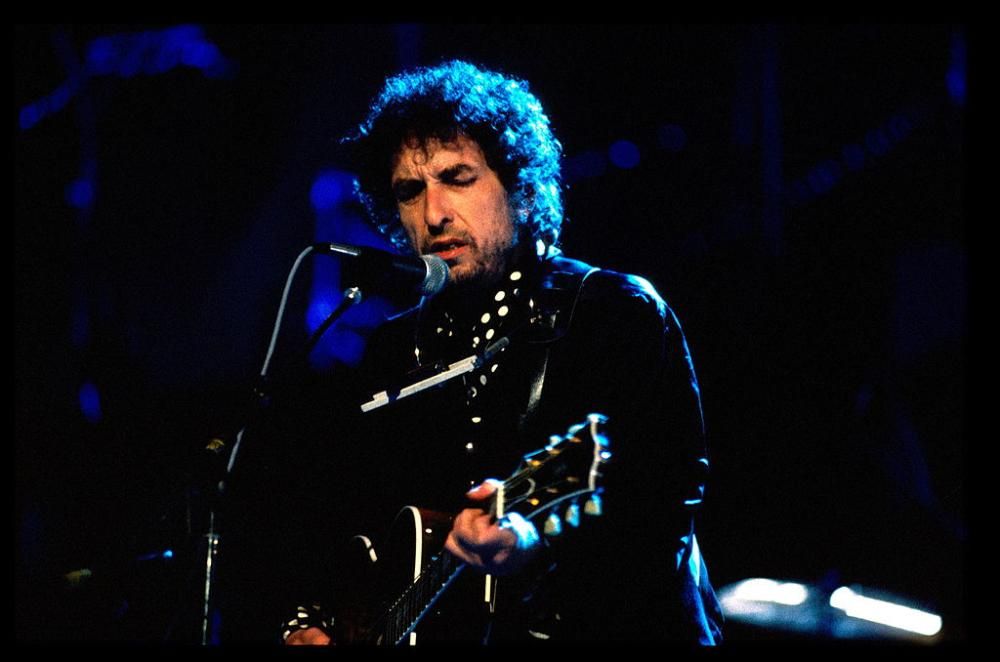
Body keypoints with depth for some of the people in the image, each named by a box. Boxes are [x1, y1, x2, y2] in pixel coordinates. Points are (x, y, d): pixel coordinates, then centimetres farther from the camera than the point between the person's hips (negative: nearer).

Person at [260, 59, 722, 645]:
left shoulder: (623, 314, 0)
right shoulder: (397, 350, 18)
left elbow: (667, 507, -11)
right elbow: (345, 519, 23)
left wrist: (542, 547, -27)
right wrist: (310, 624, 5)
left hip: (614, 624, -5)